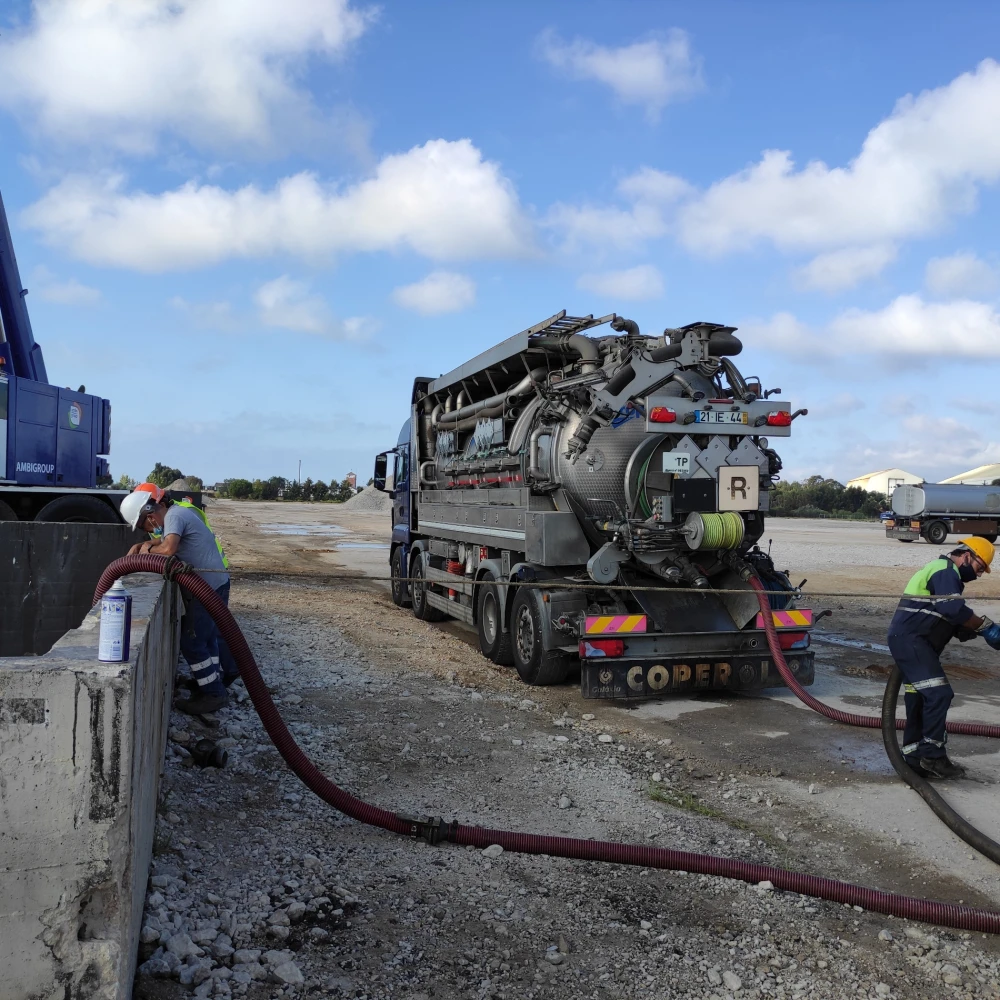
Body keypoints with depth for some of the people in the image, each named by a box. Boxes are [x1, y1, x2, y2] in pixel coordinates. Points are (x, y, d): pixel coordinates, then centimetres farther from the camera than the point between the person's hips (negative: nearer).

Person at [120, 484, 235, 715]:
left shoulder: (174, 516, -17)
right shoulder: (176, 513, 13)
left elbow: (168, 548, -32)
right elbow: (165, 539, 24)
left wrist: (148, 549, -13)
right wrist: (142, 545, 6)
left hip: (209, 587, -10)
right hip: (212, 584, 10)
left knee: (191, 642, -4)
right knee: (207, 635, 22)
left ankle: (213, 693, 5)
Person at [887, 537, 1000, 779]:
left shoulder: (945, 574, 26)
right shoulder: (946, 571, -9)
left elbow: (954, 622, 22)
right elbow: (954, 610, -25)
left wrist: (976, 630, 5)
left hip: (911, 641, 11)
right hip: (910, 639, -11)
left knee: (919, 698, 11)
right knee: (938, 693, -14)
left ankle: (915, 755, 15)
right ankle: (932, 755, -11)